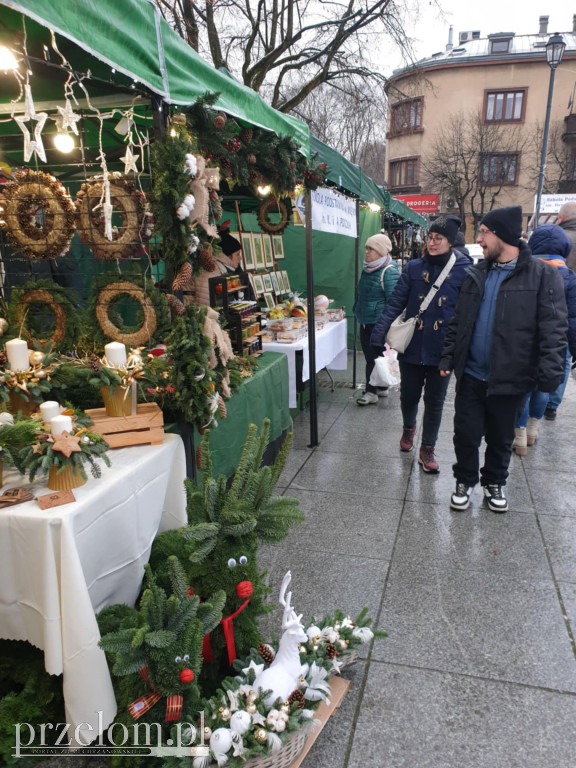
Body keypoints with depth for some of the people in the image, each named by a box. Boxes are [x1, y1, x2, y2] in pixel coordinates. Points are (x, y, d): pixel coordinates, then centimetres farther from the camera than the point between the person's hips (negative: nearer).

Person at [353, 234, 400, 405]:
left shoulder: (389, 272, -14)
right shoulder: (368, 269, 12)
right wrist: (357, 310, 26)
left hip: (378, 323, -9)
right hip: (365, 321, 9)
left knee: (373, 357, -3)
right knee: (370, 356, 14)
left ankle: (371, 392, 6)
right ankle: (381, 387, 27)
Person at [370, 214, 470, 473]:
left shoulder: (463, 271, -5)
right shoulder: (414, 268, -1)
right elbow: (395, 303, -4)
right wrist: (379, 335, -14)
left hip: (443, 350, -1)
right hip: (412, 346, 2)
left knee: (434, 401, 9)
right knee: (409, 395, 15)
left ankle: (427, 449, 26)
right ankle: (408, 427, 46)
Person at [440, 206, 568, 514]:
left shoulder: (542, 275, -7)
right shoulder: (476, 274, 7)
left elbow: (553, 329, -12)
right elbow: (458, 321, 11)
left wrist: (549, 373, -21)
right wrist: (448, 357, 5)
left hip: (510, 379, -3)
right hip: (470, 375, 3)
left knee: (501, 439, 14)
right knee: (466, 434, 8)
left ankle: (494, 482, 36)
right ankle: (465, 480, 29)